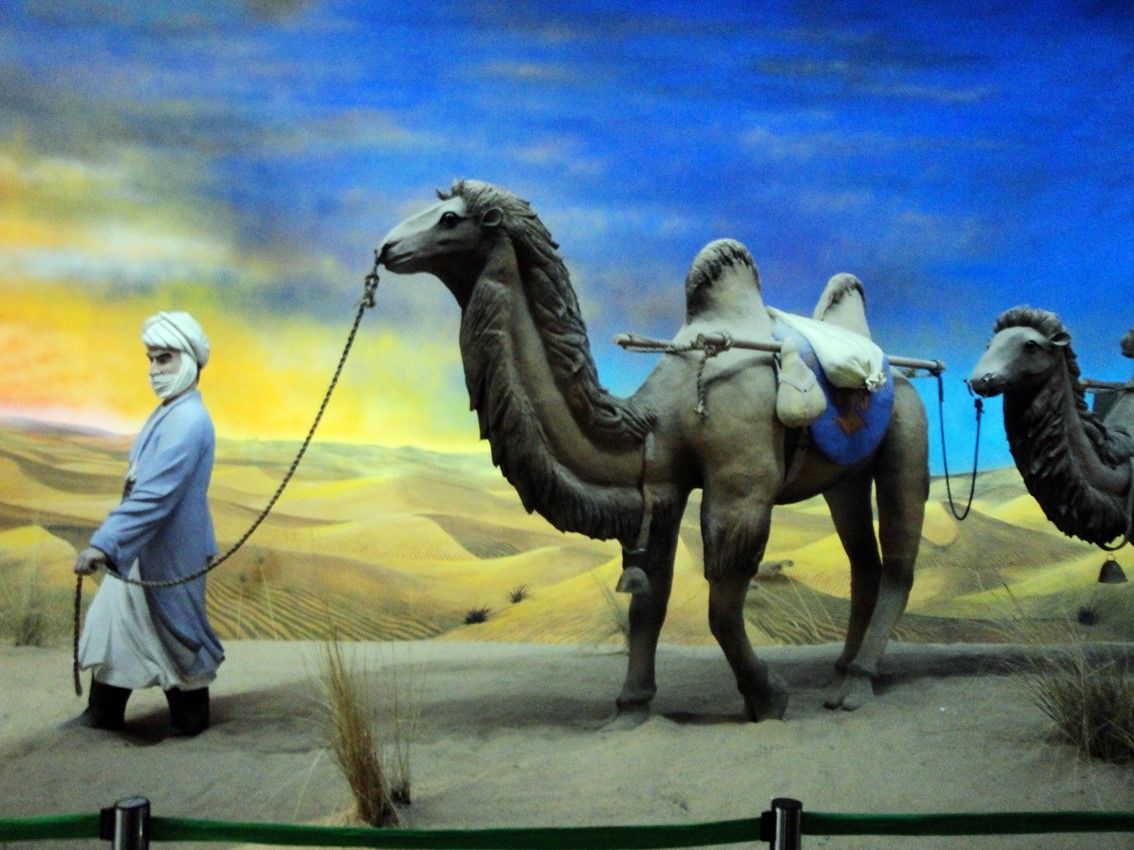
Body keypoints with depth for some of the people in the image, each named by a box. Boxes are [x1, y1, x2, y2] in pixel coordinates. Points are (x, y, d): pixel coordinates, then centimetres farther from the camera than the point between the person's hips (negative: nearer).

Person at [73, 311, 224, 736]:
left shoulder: (188, 422, -23)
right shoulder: (169, 413, 9)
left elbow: (154, 494, -30)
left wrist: (103, 543, -33)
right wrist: (110, 541, 18)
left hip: (168, 552, -10)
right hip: (140, 548, 10)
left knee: (176, 629, 5)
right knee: (114, 621, 14)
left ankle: (191, 717, 22)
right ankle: (104, 712, 24)